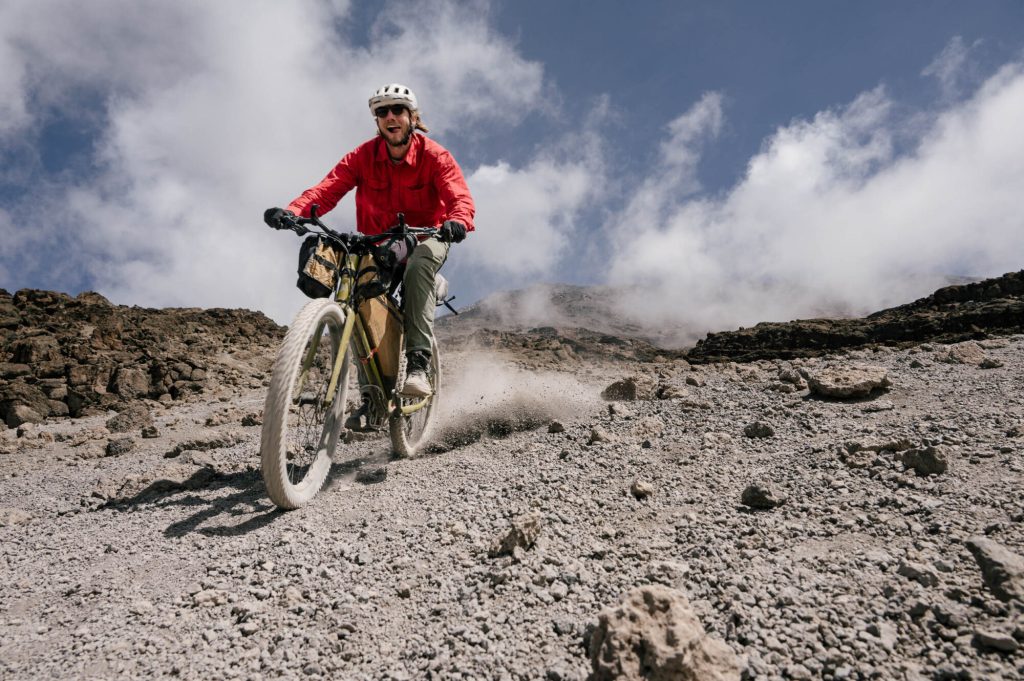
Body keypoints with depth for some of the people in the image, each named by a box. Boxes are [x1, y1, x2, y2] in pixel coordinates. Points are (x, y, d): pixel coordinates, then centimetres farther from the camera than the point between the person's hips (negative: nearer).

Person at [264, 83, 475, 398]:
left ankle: (418, 364, -37)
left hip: (425, 237, -3)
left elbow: (460, 196, -26)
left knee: (417, 267, -38)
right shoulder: (363, 156, -7)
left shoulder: (434, 155, -13)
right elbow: (327, 189, -19)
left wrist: (458, 221, -51)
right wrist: (291, 212, -38)